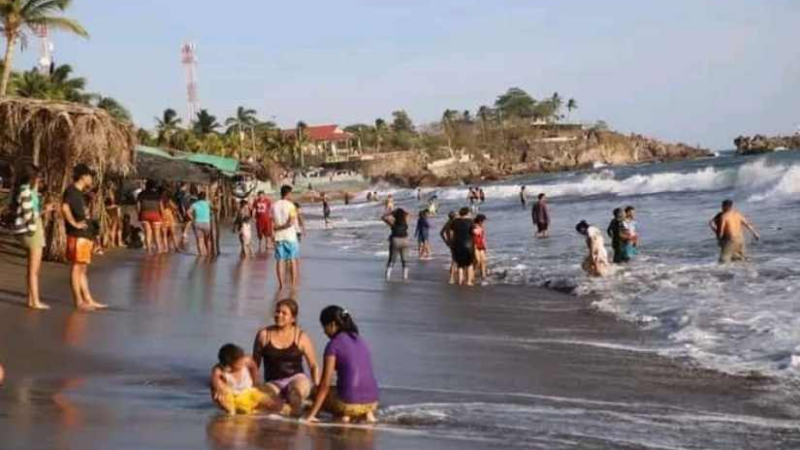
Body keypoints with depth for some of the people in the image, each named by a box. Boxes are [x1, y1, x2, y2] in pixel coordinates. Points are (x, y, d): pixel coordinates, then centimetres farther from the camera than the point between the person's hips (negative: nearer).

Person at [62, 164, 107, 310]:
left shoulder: (78, 192, 18)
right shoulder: (72, 191, -12)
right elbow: (65, 208, -28)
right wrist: (74, 224, -20)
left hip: (84, 235, 10)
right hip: (77, 236, -10)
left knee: (83, 269, 13)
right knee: (77, 267, -4)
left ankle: (88, 300, 18)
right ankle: (78, 301, -1)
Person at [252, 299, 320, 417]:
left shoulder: (301, 337, 2)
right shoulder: (263, 335, 5)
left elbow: (314, 366, 5)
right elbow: (255, 364, 13)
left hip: (297, 378, 0)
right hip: (273, 383, 0)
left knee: (299, 388, -38)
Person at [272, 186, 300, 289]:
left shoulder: (274, 206, 4)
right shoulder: (290, 205, -9)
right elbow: (291, 222, -17)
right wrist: (283, 227, -7)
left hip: (278, 237, 4)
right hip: (290, 236, -3)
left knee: (280, 260, 7)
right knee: (293, 260, 6)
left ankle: (281, 284, 6)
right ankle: (293, 284, 7)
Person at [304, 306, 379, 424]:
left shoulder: (334, 344, -5)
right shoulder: (361, 341, 15)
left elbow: (325, 384, -7)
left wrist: (311, 415, -4)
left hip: (350, 402, -6)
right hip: (372, 403, 6)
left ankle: (342, 415, 3)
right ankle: (365, 414, 11)